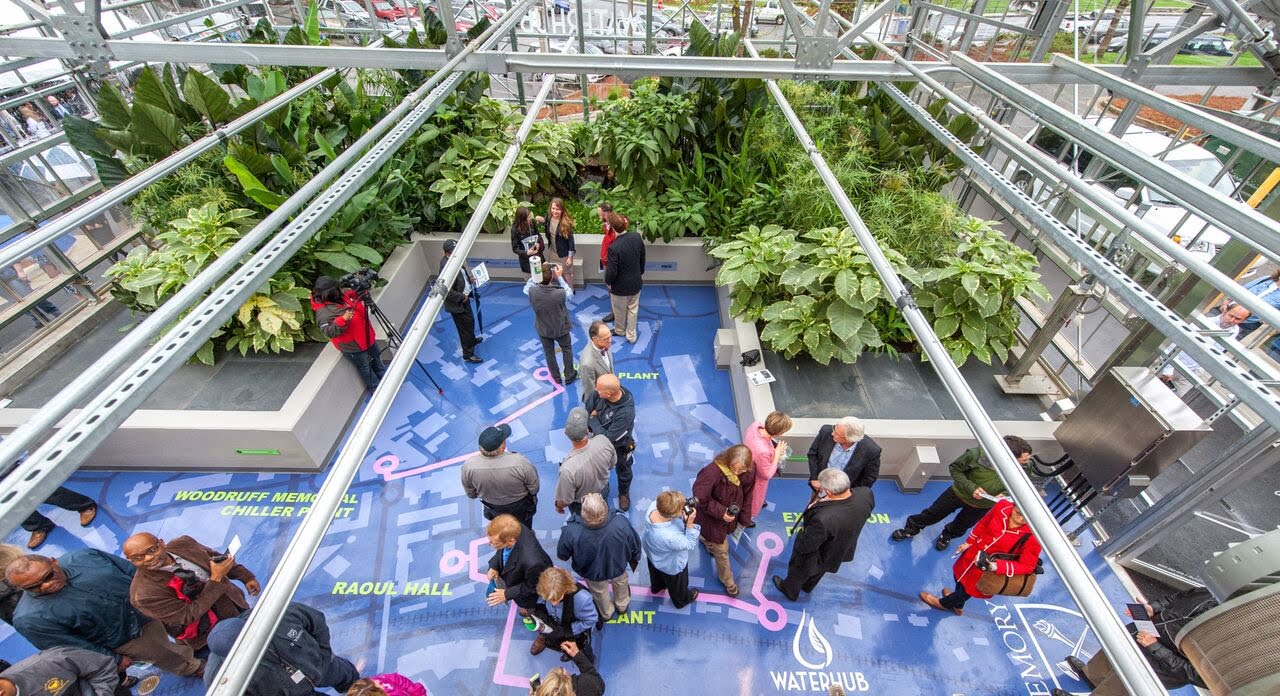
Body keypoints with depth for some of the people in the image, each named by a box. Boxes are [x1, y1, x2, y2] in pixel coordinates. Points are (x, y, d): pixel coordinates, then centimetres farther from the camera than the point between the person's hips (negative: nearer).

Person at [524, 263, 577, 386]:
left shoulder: (532, 292, -27)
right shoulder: (559, 293, -34)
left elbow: (527, 286, -1)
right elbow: (570, 294, -9)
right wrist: (560, 277, -9)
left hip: (543, 329, 2)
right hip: (560, 329, -2)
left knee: (549, 353, 24)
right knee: (567, 350, 25)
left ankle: (556, 378, 41)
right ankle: (569, 376, 39)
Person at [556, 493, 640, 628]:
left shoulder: (572, 531, -42)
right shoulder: (621, 522, -40)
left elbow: (562, 555, -19)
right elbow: (635, 545, -18)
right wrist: (635, 559, 6)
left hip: (592, 572, 0)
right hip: (618, 567, 0)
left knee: (599, 593, 35)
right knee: (621, 583, 37)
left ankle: (606, 613, 66)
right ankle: (622, 606, 67)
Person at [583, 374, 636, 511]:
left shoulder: (625, 412, -44)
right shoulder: (601, 392, -28)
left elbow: (608, 437, -34)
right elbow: (588, 407, -9)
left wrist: (593, 420, -25)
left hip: (620, 446, -5)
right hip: (600, 440, 5)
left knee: (623, 471, 27)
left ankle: (624, 493, 57)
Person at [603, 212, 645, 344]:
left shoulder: (614, 247, -32)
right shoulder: (637, 236, -15)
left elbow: (611, 271, -23)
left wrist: (608, 282, -1)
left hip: (621, 286, -4)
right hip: (636, 282, 5)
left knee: (620, 310, 22)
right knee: (633, 309, 21)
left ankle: (619, 330, 48)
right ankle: (631, 336, 36)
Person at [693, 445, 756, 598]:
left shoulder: (748, 474, -21)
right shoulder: (713, 471, -40)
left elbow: (747, 497, -4)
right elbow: (700, 498, -31)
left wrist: (744, 518, 2)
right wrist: (720, 512, -29)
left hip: (730, 516, 5)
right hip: (712, 518, -5)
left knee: (718, 540, 33)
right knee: (721, 550, 13)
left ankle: (708, 540, 69)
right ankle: (728, 581, 40)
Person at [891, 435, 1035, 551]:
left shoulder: (1025, 466, -28)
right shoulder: (977, 454, -38)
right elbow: (955, 468, -19)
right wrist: (970, 487, -32)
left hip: (983, 505, 3)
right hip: (959, 493, -2)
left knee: (961, 526, 26)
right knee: (932, 514, 15)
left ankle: (947, 536, 59)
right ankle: (911, 528, 42)